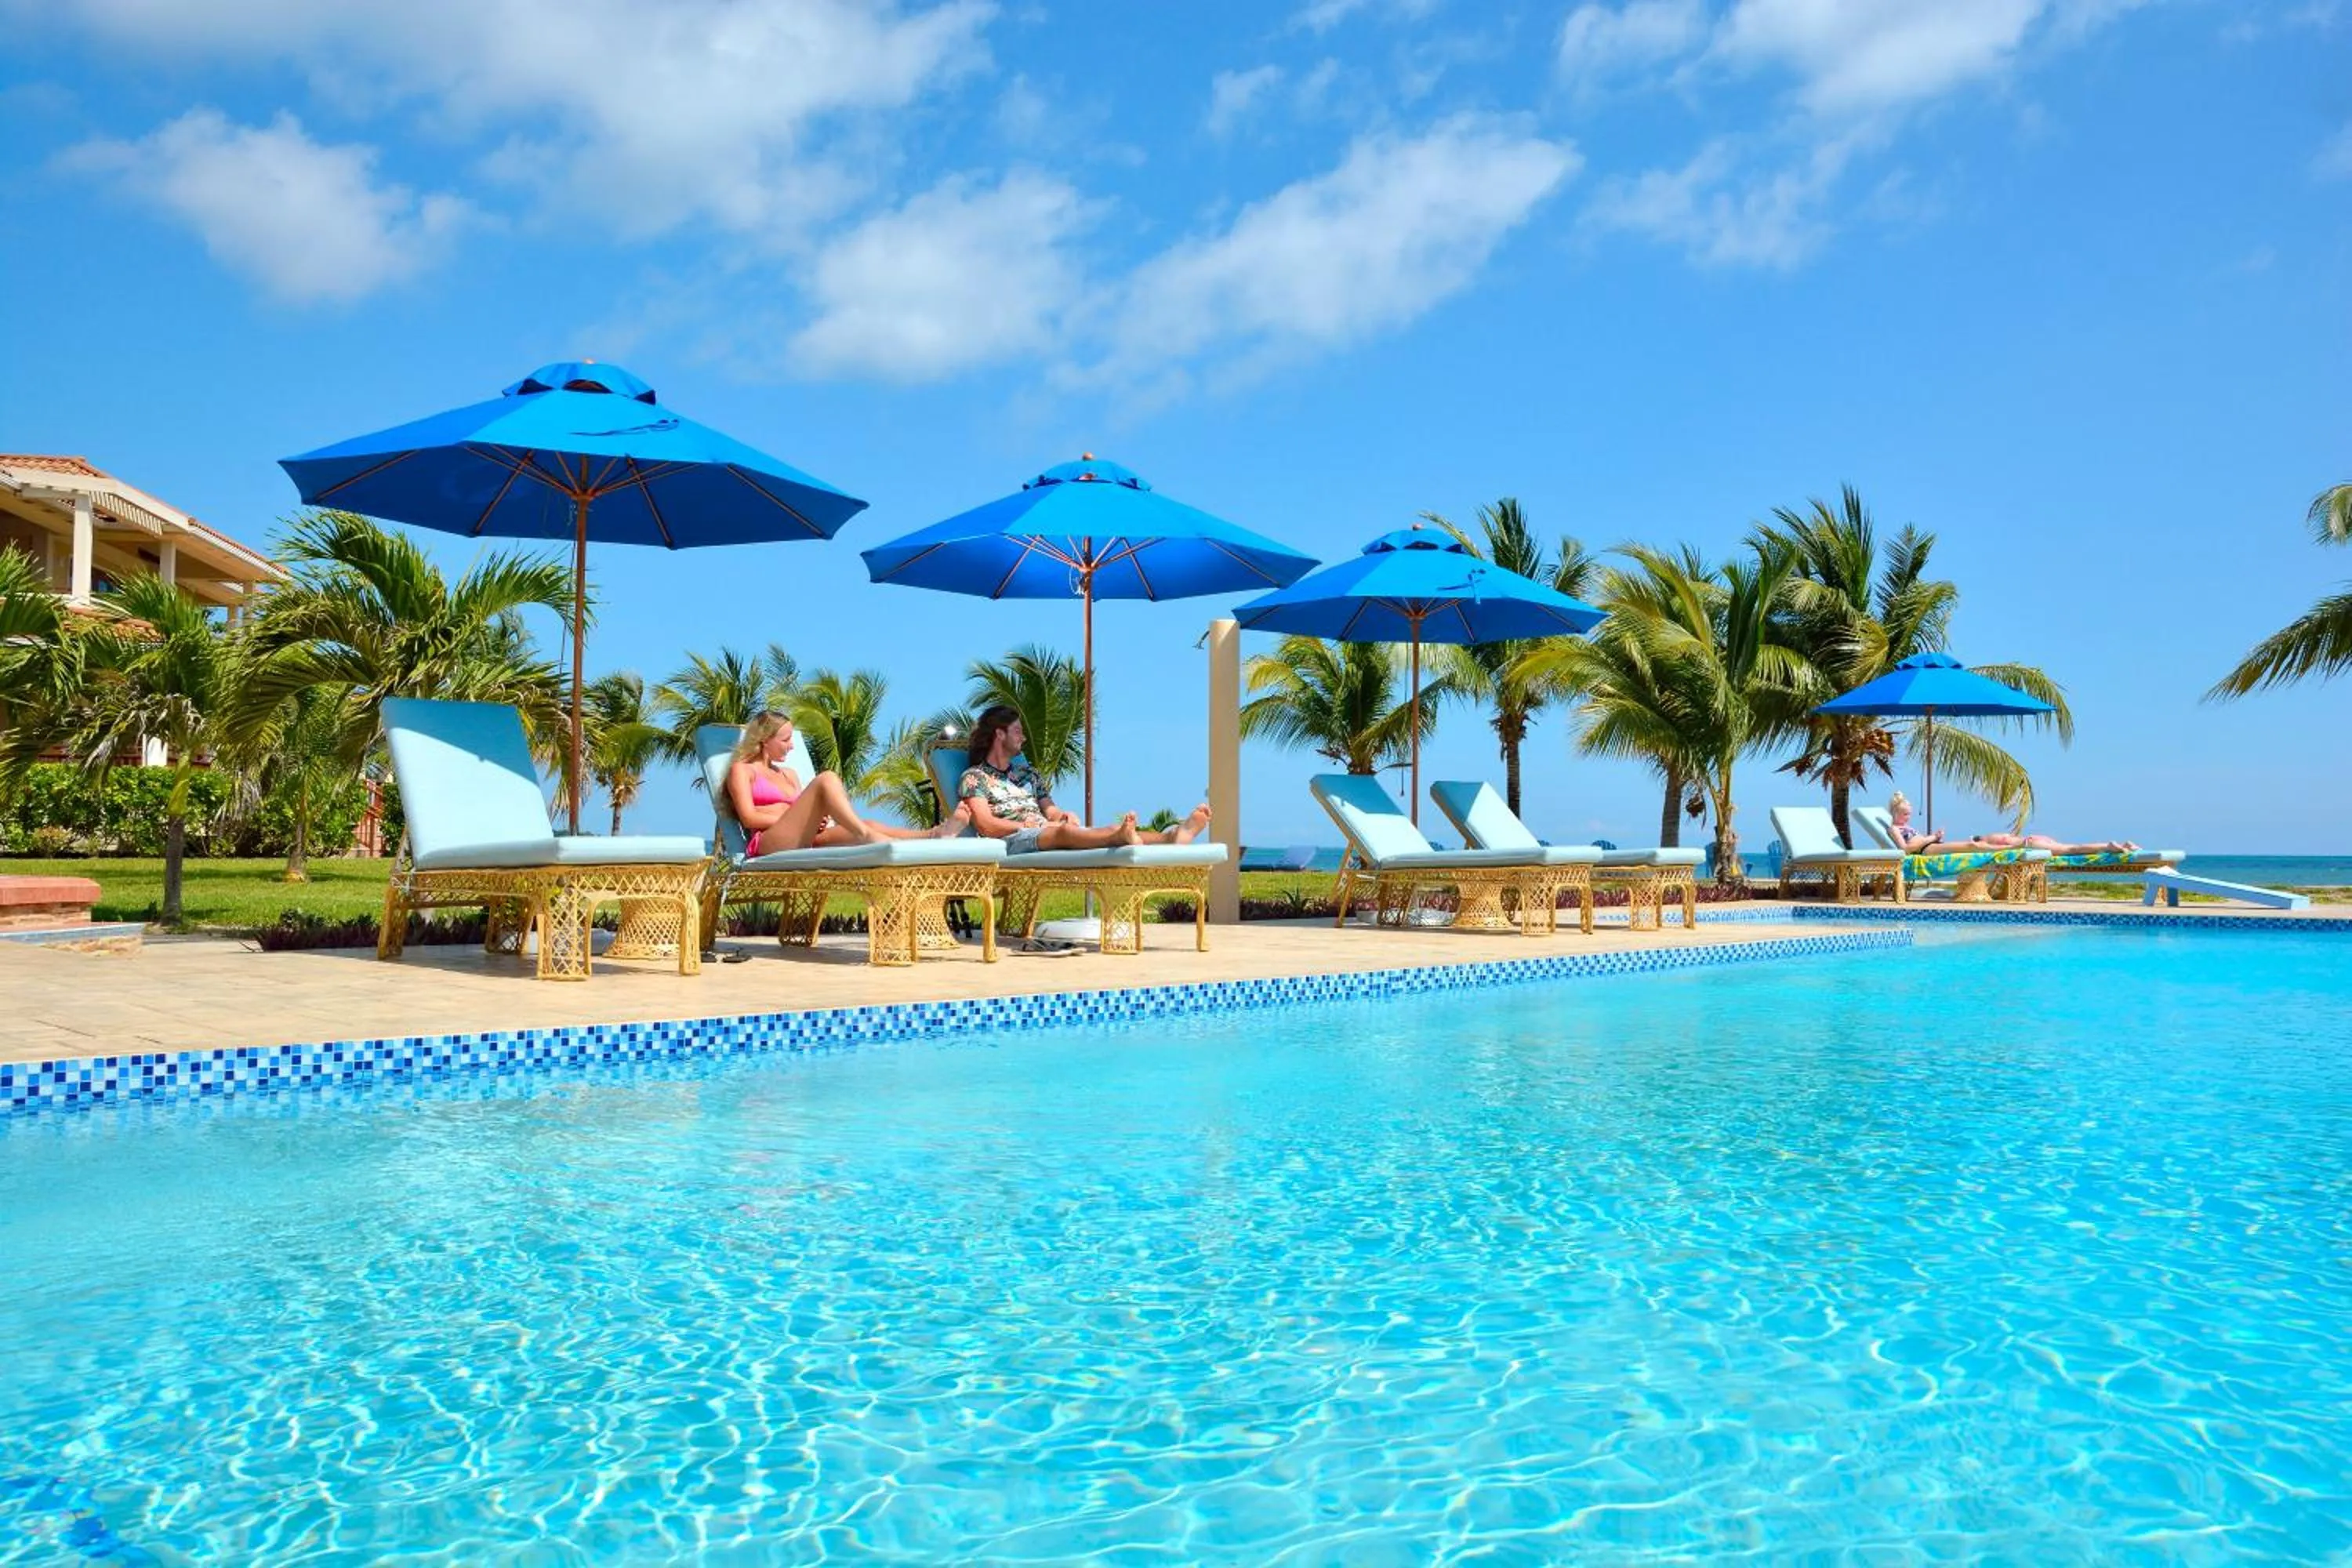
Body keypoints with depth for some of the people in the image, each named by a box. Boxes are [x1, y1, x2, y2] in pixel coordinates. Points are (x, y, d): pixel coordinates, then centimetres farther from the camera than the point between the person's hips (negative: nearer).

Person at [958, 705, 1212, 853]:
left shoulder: (1028, 773, 31)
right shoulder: (974, 777, 10)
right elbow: (987, 825, -4)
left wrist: (1064, 815, -2)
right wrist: (1031, 825, -11)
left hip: (1046, 836, 6)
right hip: (1011, 842, -6)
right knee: (1063, 831, -40)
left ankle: (1171, 836, -48)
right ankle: (1123, 836, -71)